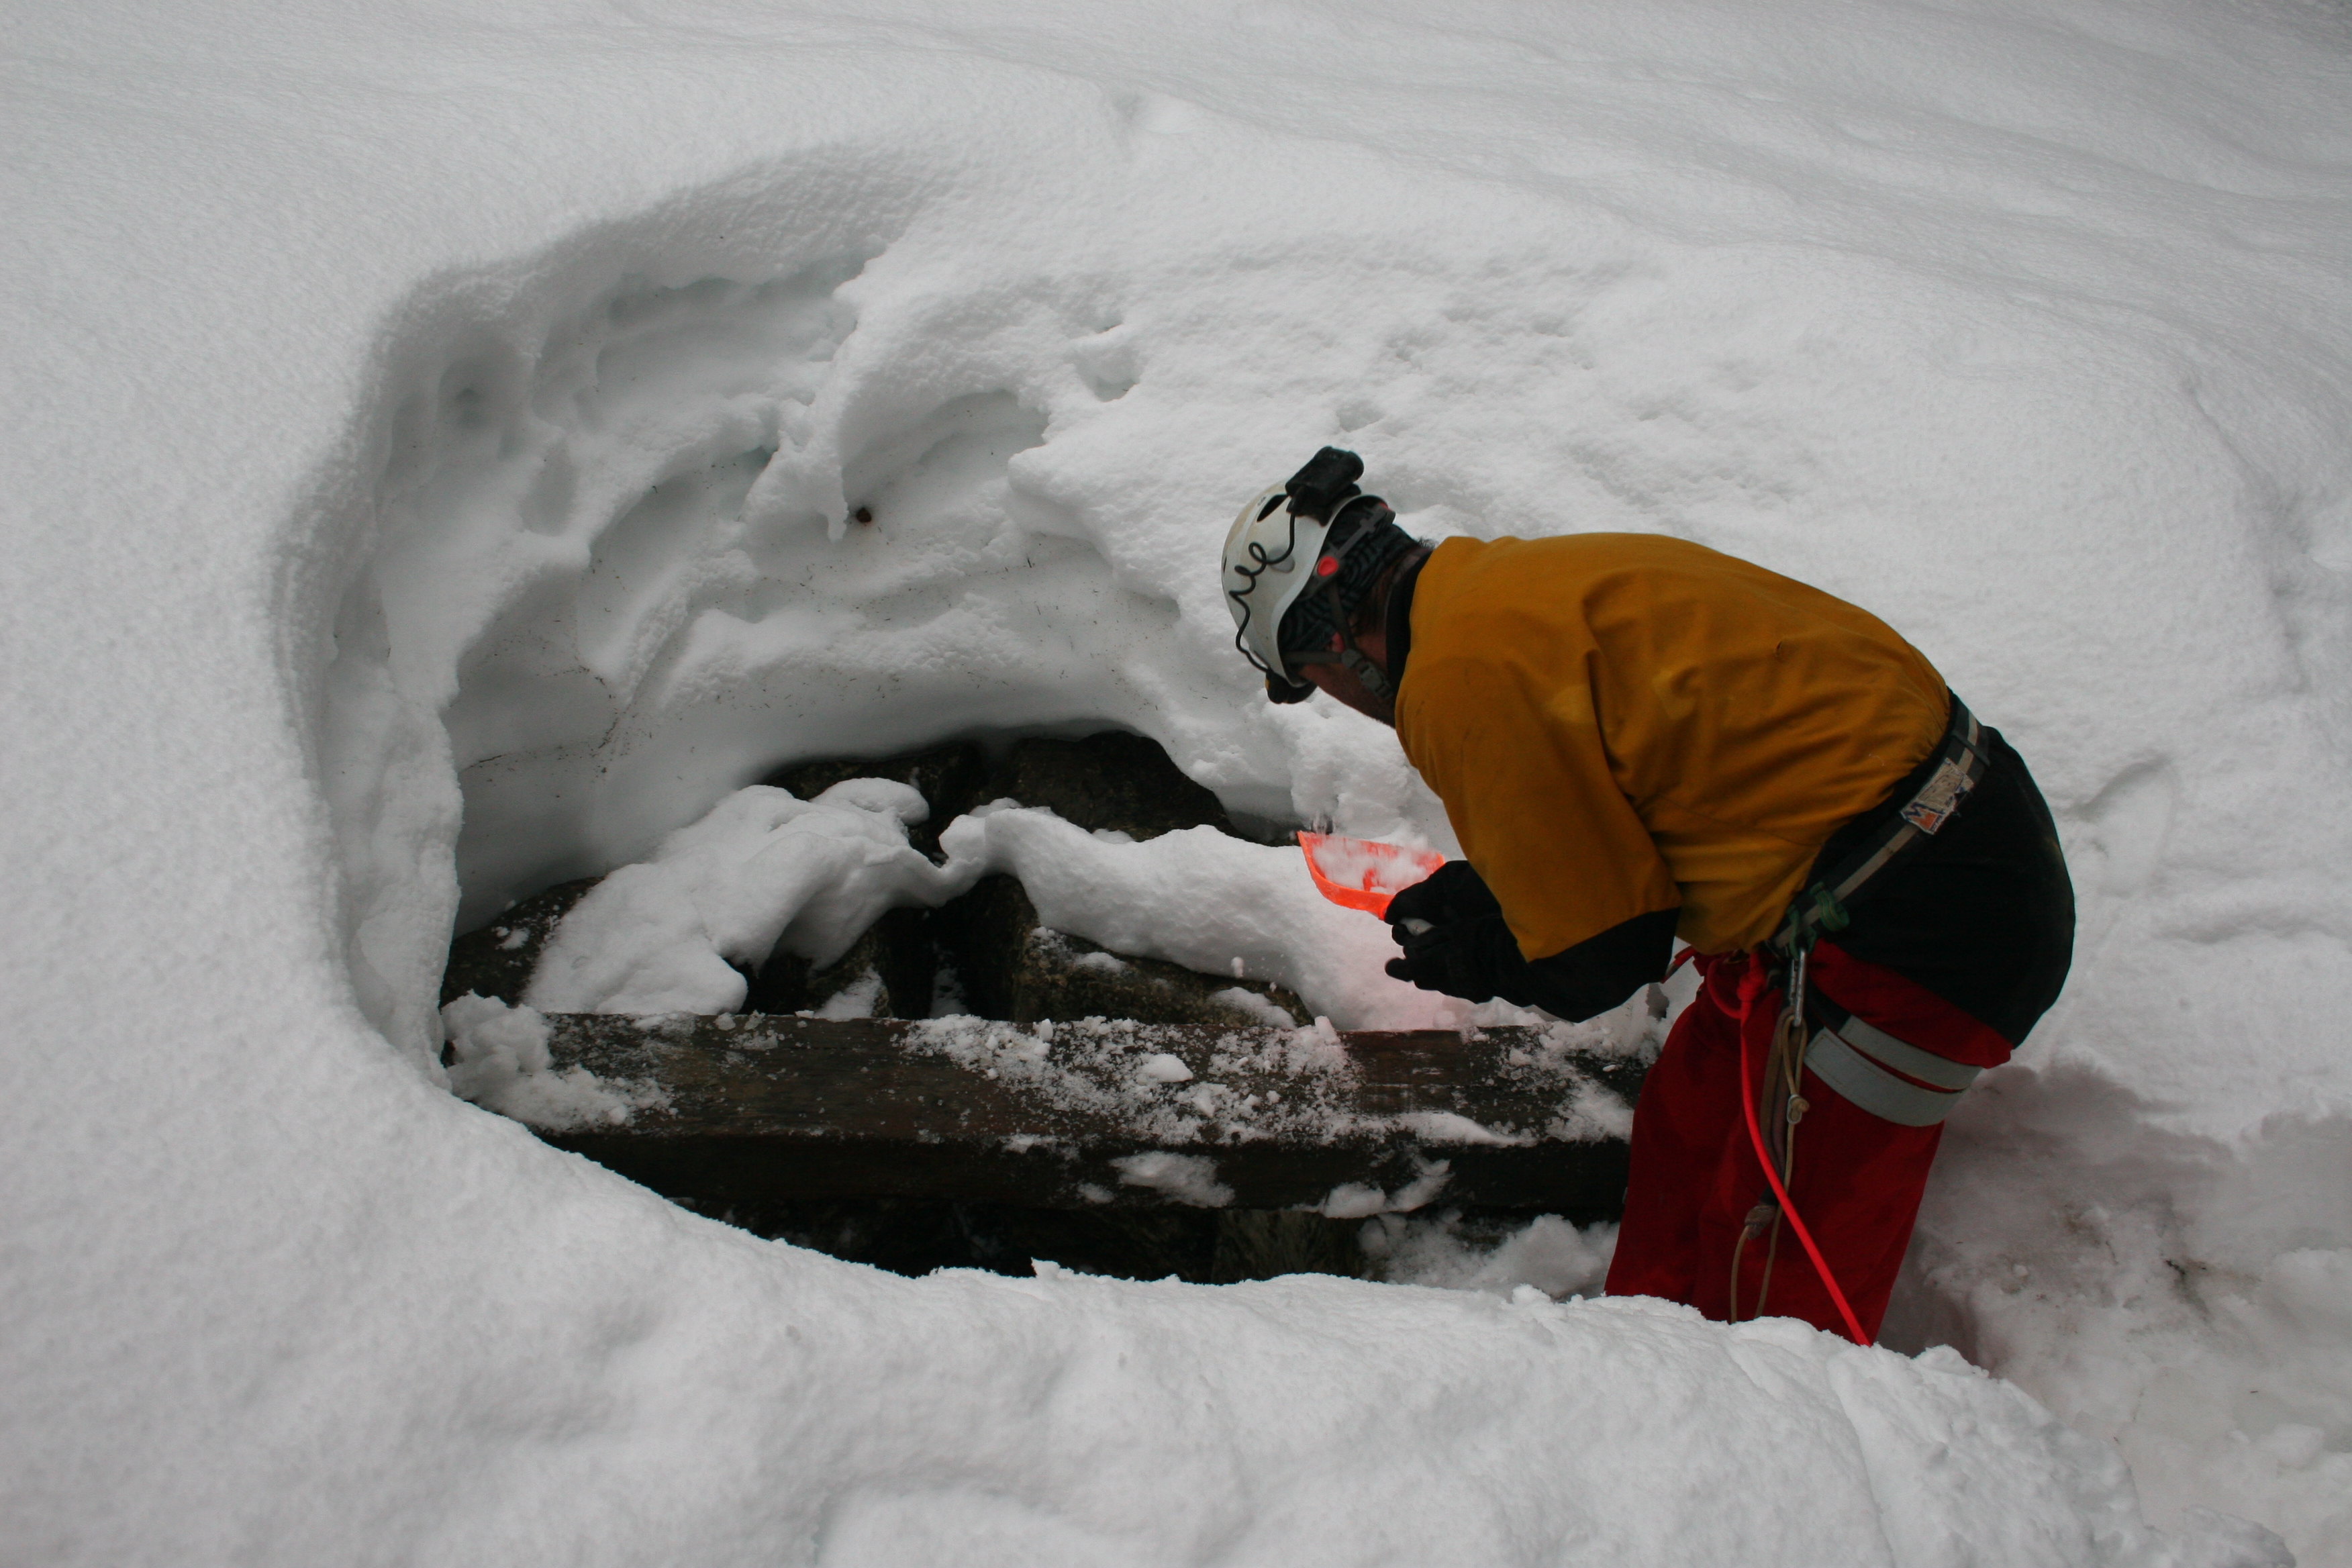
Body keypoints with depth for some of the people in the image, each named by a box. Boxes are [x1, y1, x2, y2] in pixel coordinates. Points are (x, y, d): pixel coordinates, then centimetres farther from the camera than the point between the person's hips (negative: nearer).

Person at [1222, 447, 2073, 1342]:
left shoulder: (1466, 672, -18)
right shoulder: (1508, 590, 12)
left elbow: (1601, 954, -13)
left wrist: (1485, 965, 6)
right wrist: (1485, 897, 21)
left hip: (1911, 919, -10)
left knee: (1773, 1273, 2)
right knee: (1687, 1131, 22)